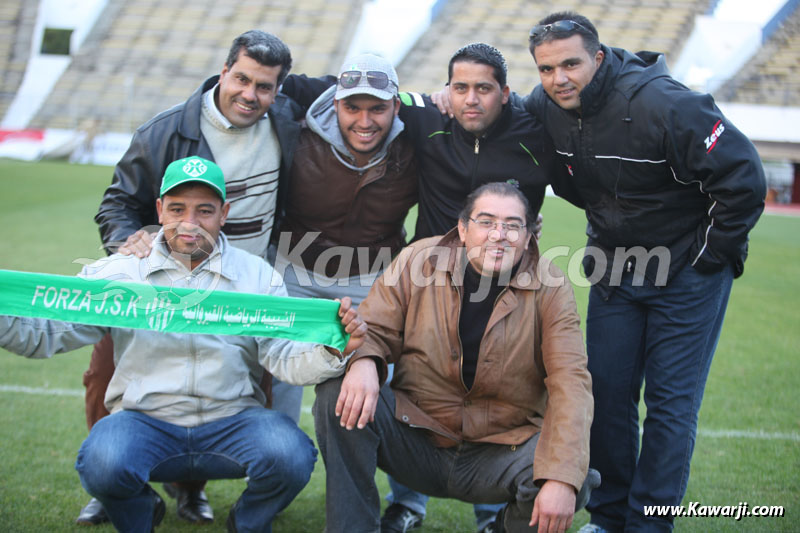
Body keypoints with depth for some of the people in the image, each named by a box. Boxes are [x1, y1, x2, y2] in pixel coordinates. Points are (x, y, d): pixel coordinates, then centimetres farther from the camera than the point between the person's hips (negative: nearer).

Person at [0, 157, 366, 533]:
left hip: (232, 420, 1)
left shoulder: (256, 274, 8)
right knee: (103, 465, -32)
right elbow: (47, 333, 1)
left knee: (291, 457, -28)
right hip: (144, 419, 0)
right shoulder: (119, 272, 6)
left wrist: (333, 351, -24)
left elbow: (286, 358, -2)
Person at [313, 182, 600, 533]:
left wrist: (562, 480, -28)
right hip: (415, 438, 1)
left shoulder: (549, 290, -7)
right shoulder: (418, 260, -3)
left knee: (575, 477, -29)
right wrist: (363, 361, -29)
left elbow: (571, 382, -15)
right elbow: (374, 327, -1)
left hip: (501, 454, 0)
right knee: (336, 392, -23)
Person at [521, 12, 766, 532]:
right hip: (614, 269, 6)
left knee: (671, 401, -2)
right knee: (607, 392, 8)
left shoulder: (663, 104, -26)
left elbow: (743, 178, -22)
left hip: (688, 271, -5)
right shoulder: (545, 105, -7)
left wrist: (707, 258, -14)